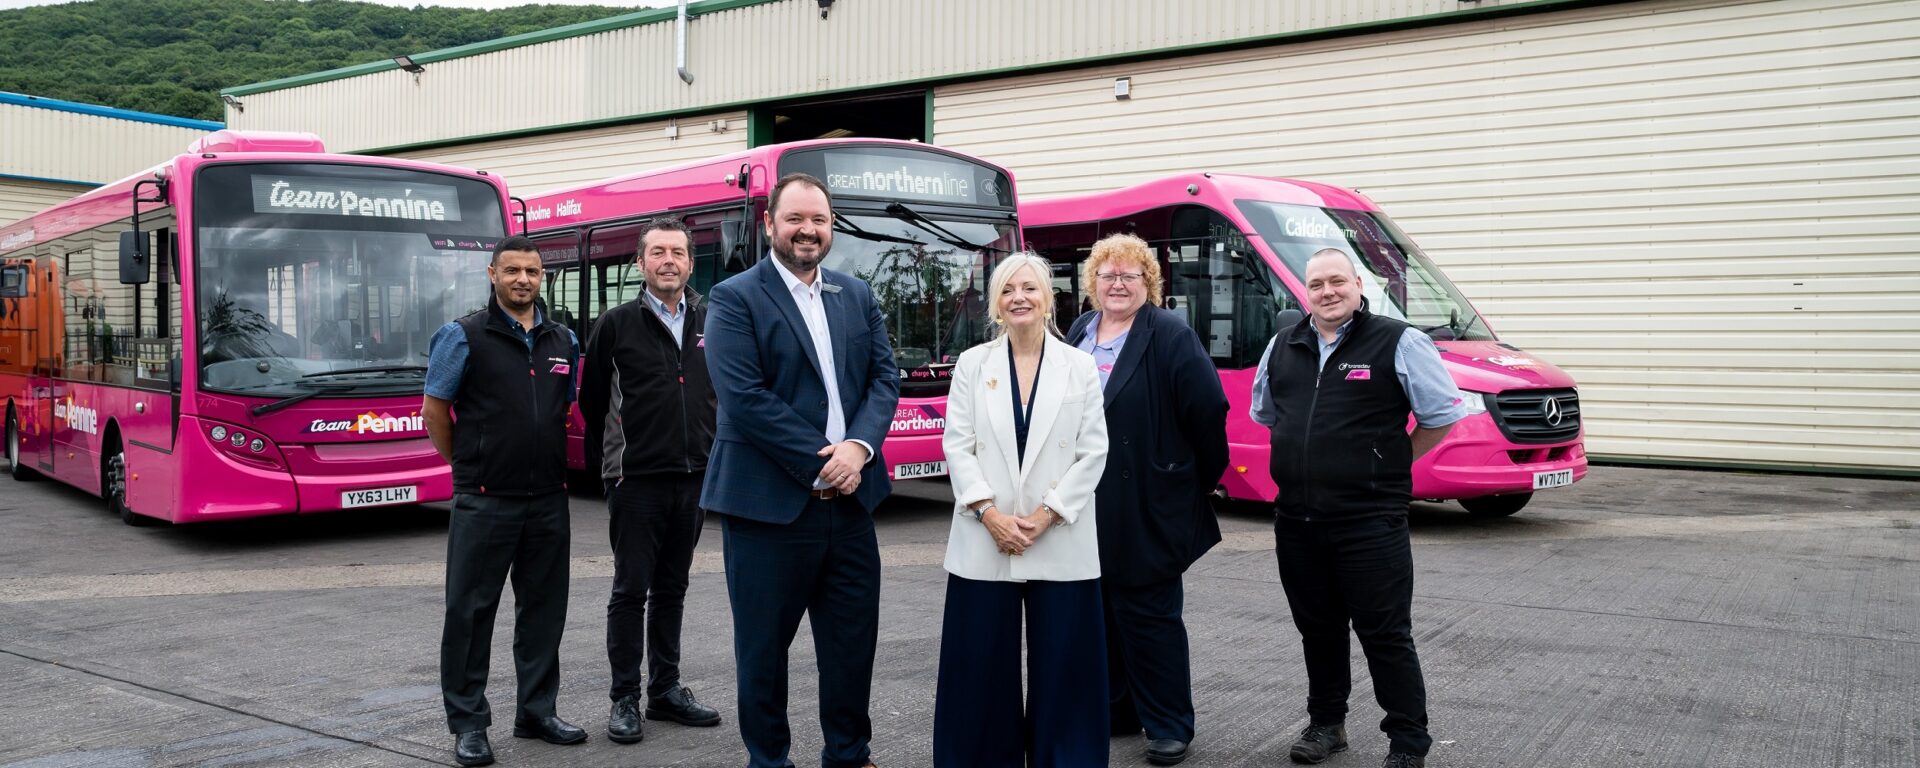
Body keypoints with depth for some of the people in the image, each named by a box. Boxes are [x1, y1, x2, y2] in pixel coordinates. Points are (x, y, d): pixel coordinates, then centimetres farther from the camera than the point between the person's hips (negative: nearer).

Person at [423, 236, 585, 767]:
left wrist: (548, 463, 12)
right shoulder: (464, 337, -5)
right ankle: (468, 723, 13)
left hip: (548, 499, 5)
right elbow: (435, 410, -2)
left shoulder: (564, 341, 9)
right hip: (485, 501, -4)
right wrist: (467, 465, 3)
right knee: (471, 610, 2)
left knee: (543, 608, 11)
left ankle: (537, 712, 23)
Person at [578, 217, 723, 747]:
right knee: (631, 590, 1)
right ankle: (625, 699, 10)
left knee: (672, 589, 13)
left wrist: (714, 458, 9)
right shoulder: (617, 325, -2)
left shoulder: (712, 325, 7)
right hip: (636, 480, -4)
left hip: (693, 479, 4)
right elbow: (591, 401, 2)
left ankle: (667, 690, 22)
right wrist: (606, 462, 6)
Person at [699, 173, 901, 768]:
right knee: (764, 645, 8)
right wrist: (820, 461, -15)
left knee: (854, 638, 12)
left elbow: (884, 377, 6)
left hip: (849, 496, 5)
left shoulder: (857, 295, 12)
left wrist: (859, 445, -12)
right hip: (770, 501, -5)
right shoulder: (735, 298, -6)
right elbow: (744, 398, -15)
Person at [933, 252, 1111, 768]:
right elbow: (957, 446, 1)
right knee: (983, 666, 5)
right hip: (985, 542, 1)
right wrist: (990, 514, -11)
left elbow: (1093, 453, -1)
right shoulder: (973, 363, 6)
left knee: (1062, 666, 5)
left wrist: (1045, 515, -9)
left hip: (1060, 543, 0)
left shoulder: (1079, 366, 4)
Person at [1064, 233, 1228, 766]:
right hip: (1087, 509, 6)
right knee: (1099, 613, 13)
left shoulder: (1171, 337, -9)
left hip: (1146, 513, -6)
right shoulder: (1078, 333, 11)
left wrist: (1202, 482, -5)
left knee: (1149, 616, 1)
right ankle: (1113, 709, 27)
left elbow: (1208, 412, -12)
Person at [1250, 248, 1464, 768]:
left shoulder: (1398, 343, -7)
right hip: (1296, 520, 5)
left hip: (1370, 520, -5)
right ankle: (1326, 724, 31)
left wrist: (1392, 462, 4)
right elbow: (1264, 412, 25)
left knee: (1385, 634, 0)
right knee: (1317, 628, 16)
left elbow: (1442, 414, -2)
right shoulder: (1282, 346, 10)